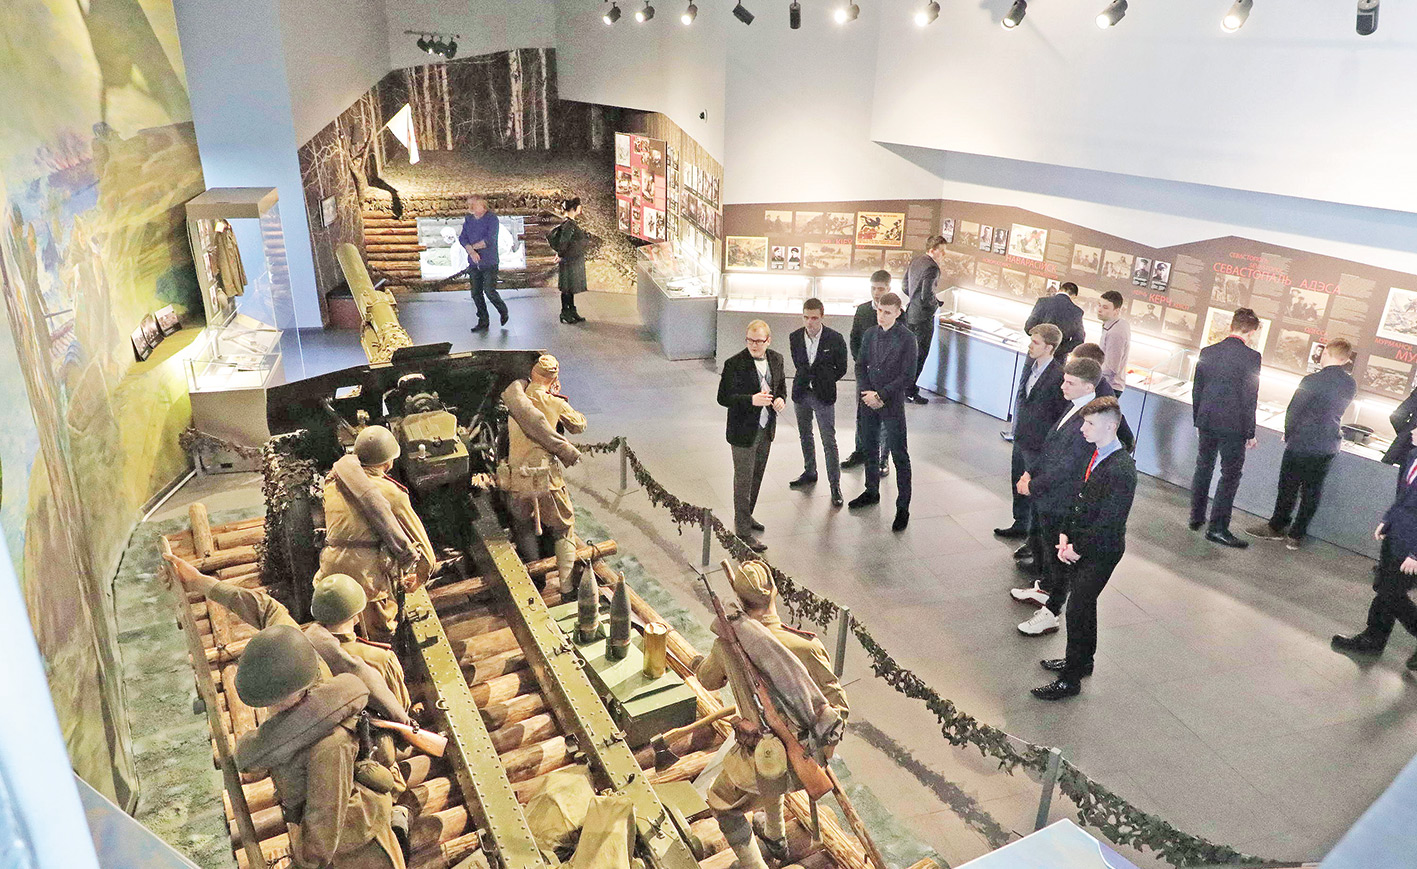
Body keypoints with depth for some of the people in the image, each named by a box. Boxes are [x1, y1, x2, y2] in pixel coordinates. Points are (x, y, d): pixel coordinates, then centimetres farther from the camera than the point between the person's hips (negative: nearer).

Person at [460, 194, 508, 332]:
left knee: (489, 291, -8)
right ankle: (483, 323, 15)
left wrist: (472, 246, -8)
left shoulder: (492, 219, -8)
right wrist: (471, 252, -16)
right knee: (476, 293, 5)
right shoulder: (468, 219, 9)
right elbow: (462, 237, 1)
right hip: (474, 263, 6)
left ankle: (503, 311, 21)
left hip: (489, 263, -6)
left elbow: (489, 239, -17)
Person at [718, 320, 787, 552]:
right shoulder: (734, 364, -17)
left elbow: (781, 386, 16)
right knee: (743, 481, 1)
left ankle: (747, 515, 40)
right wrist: (752, 400, -29)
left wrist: (781, 399, -7)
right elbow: (723, 398, -17)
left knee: (757, 477, 21)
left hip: (766, 429, 6)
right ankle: (743, 529, 11)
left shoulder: (776, 359, 2)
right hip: (743, 431, -6)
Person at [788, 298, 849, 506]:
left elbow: (841, 369, -2)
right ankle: (809, 473, 37)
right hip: (801, 393, 4)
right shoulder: (795, 337, -2)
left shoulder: (835, 339, -12)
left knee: (829, 442, -5)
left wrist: (823, 382, 1)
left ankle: (835, 486, 2)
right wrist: (806, 381, 5)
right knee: (805, 435, 19)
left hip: (823, 395, -4)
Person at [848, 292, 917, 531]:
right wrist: (866, 393, -7)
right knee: (870, 449, 19)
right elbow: (861, 366, 8)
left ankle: (903, 507, 7)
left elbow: (907, 376, -14)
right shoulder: (870, 335, 4)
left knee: (899, 456, -1)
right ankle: (872, 491, 38)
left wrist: (880, 395, -16)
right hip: (869, 403, 5)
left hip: (892, 405, -5)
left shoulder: (906, 339, -11)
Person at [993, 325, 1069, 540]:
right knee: (1018, 484, 21)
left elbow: (1063, 415, -17)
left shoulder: (1058, 376, -23)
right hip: (1021, 438, 8)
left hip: (1039, 445, -8)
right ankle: (1020, 526, 39)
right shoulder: (1030, 364, 1)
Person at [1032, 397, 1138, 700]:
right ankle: (1082, 660, 42)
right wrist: (1066, 534, 0)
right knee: (1083, 603, 22)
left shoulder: (1121, 469, -26)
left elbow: (1109, 521, -25)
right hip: (1081, 543, 8)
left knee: (1078, 610, -1)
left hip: (1101, 551, -8)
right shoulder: (1095, 454, 1)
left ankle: (1070, 679, 13)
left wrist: (1078, 548, -16)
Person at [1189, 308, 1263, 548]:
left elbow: (1196, 390, 8)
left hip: (1207, 422, 5)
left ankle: (1196, 517, 26)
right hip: (1233, 426, -5)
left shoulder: (1207, 352, 3)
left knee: (1203, 468, 17)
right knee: (1230, 474, 1)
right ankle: (1218, 528, 0)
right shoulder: (1251, 357, -13)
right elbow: (1249, 399, -12)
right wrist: (1250, 433, -4)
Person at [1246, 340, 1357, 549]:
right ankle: (1296, 535, 16)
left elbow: (1293, 412, -12)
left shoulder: (1312, 381, -18)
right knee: (1312, 492, 10)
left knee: (1288, 487, 8)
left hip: (1302, 444, -5)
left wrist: (1288, 436, 3)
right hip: (1328, 447, 6)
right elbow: (1336, 410, 13)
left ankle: (1277, 527, 20)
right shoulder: (1351, 384, 1)